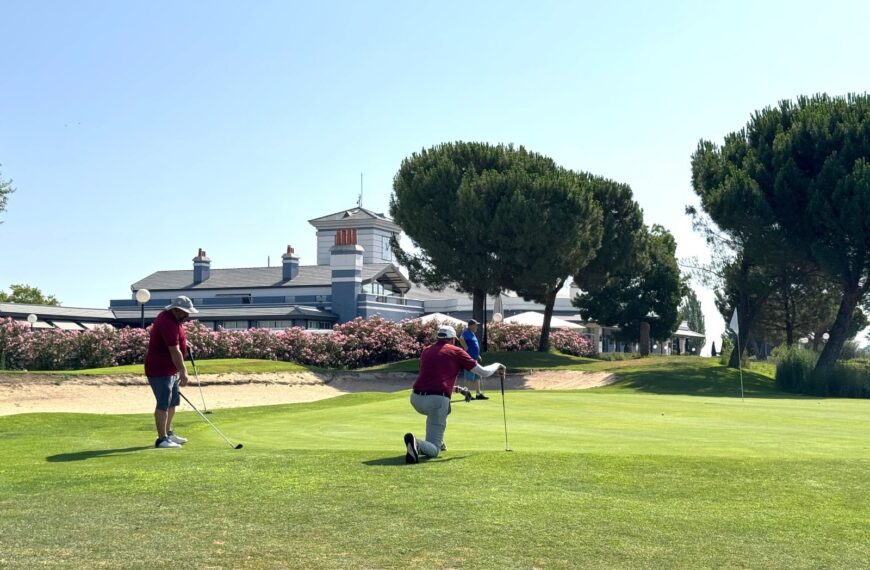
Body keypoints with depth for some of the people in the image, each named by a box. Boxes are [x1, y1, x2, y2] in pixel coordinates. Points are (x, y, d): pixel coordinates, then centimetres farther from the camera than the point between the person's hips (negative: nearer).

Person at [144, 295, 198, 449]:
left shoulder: (169, 317, 6)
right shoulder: (168, 324, -26)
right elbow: (175, 351, -30)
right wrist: (183, 371, -31)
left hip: (170, 370, 11)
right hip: (160, 371, -11)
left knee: (172, 403, 18)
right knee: (163, 404, -9)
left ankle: (168, 433, 30)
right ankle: (162, 439, -6)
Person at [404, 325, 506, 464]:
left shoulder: (426, 351, 21)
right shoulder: (455, 351, 8)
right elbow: (483, 372, 13)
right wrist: (497, 366, 35)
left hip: (416, 398, 5)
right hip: (437, 400, -5)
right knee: (434, 450, 0)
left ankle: (433, 442, 31)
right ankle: (417, 444, -31)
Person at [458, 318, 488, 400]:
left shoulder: (472, 333, 17)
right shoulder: (467, 332, -13)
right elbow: (461, 339, -34)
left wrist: (478, 356, 21)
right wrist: (466, 348, -26)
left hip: (475, 359, 10)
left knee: (477, 377, 14)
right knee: (469, 377, -6)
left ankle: (479, 393, 21)